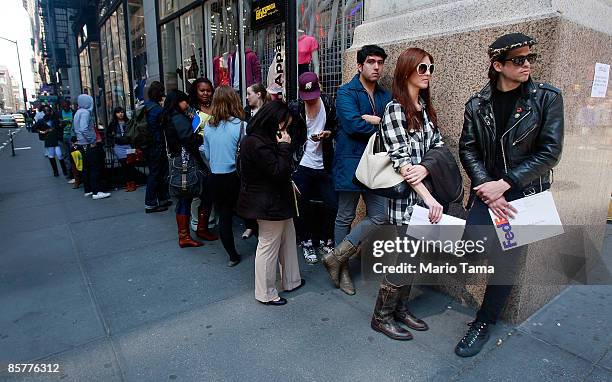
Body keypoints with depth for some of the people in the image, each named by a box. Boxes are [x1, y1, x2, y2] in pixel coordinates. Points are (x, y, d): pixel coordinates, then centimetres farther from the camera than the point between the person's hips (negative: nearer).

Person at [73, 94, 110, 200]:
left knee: (86, 167, 13)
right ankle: (96, 192, -8)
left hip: (82, 144, 10)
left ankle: (88, 190, 19)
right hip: (89, 145, -10)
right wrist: (92, 141, -18)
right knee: (95, 168, -7)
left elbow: (76, 129, 22)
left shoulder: (78, 112, 15)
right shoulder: (85, 112, -15)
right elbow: (84, 129, -26)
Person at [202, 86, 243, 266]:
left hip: (215, 178, 4)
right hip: (234, 177, -4)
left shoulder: (208, 126, 2)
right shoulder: (239, 125, -12)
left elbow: (207, 155, 10)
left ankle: (233, 255, 21)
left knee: (223, 217, 12)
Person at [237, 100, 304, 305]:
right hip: (269, 203, -10)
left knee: (288, 238, 20)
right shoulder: (258, 144, -23)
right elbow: (278, 172, -24)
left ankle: (291, 281, 37)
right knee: (268, 246, 4)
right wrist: (284, 146, -19)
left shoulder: (262, 139, 10)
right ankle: (265, 293, 21)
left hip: (277, 200, 10)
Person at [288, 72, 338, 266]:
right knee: (303, 206, 7)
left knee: (332, 205, 2)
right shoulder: (295, 107, -6)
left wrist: (327, 133, -10)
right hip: (302, 164, -2)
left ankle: (325, 242, 24)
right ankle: (307, 243, 27)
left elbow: (335, 126, 13)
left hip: (323, 164, 2)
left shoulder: (328, 103, 1)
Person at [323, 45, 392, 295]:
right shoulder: (346, 93, -5)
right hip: (350, 163, -6)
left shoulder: (386, 96, 13)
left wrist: (374, 119, -17)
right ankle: (342, 268, 24)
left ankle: (337, 257, 15)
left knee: (380, 216, 2)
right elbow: (353, 124, -21)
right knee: (345, 218, 6)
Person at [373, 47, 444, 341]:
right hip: (406, 196, -7)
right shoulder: (395, 109, -10)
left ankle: (401, 308, 33)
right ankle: (381, 316, 18)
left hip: (424, 194, 7)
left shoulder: (426, 109, 13)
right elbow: (402, 160, -18)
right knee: (404, 260, -1)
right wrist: (429, 198, -22)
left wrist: (425, 168, -11)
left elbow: (438, 146, 11)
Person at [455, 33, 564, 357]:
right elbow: (467, 149, -1)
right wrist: (487, 188, -14)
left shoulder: (547, 97, -5)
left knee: (506, 261, 4)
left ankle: (483, 324, 24)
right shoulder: (477, 104, 0)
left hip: (526, 194, -1)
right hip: (487, 191, 2)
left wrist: (504, 184, -16)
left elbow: (549, 152, -9)